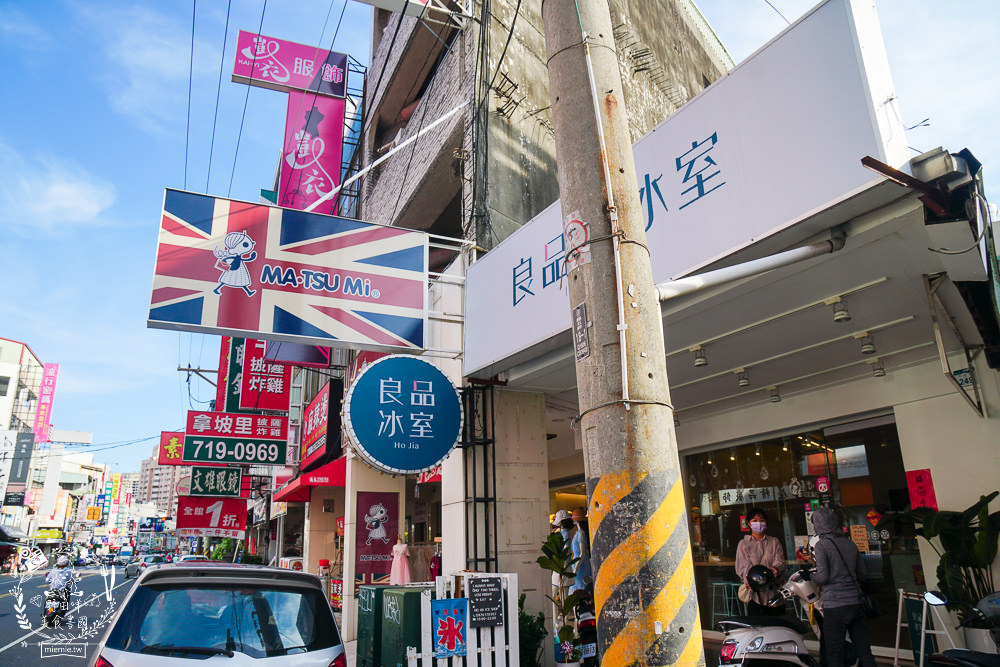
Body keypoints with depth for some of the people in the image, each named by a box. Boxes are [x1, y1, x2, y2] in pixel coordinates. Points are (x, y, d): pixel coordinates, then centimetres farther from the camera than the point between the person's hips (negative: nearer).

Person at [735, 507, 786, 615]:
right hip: (755, 594, -2)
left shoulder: (774, 542, 17)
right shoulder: (744, 544, 9)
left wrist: (774, 568, -21)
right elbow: (744, 566, -3)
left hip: (774, 592, 2)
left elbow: (780, 561, 3)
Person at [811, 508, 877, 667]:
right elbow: (862, 573, 13)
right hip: (855, 602, 6)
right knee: (864, 650, 13)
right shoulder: (849, 543, 7)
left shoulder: (821, 545, -10)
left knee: (834, 653, 3)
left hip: (834, 605, -6)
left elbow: (823, 577, -14)